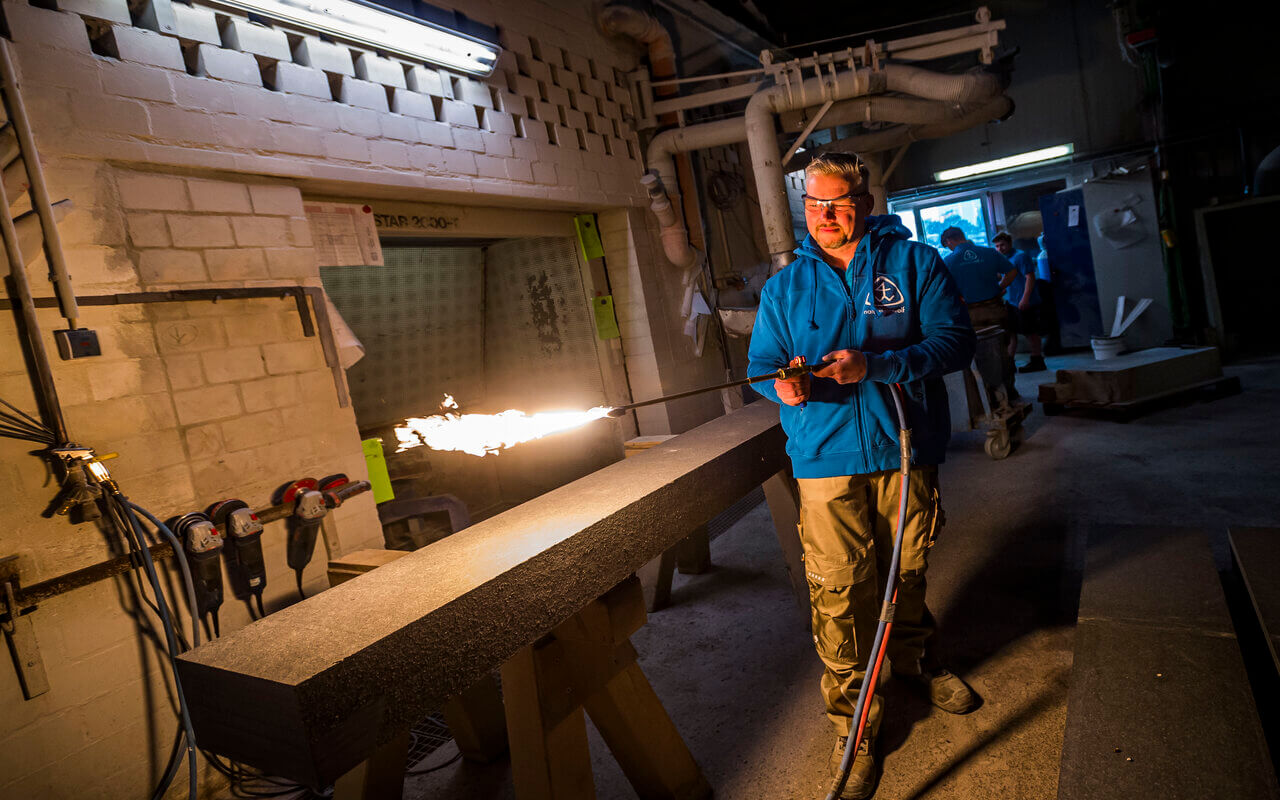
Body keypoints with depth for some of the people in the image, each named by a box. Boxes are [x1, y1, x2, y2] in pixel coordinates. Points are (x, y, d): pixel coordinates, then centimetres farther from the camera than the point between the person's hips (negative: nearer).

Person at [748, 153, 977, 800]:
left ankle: (914, 659, 47)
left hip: (907, 451, 1)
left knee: (908, 571, 19)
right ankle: (853, 722, 15)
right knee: (839, 591, -2)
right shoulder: (784, 287, 8)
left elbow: (954, 340, -8)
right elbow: (761, 363, 7)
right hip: (826, 460, 0)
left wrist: (872, 365, -22)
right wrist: (781, 383, -19)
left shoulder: (915, 263, 2)